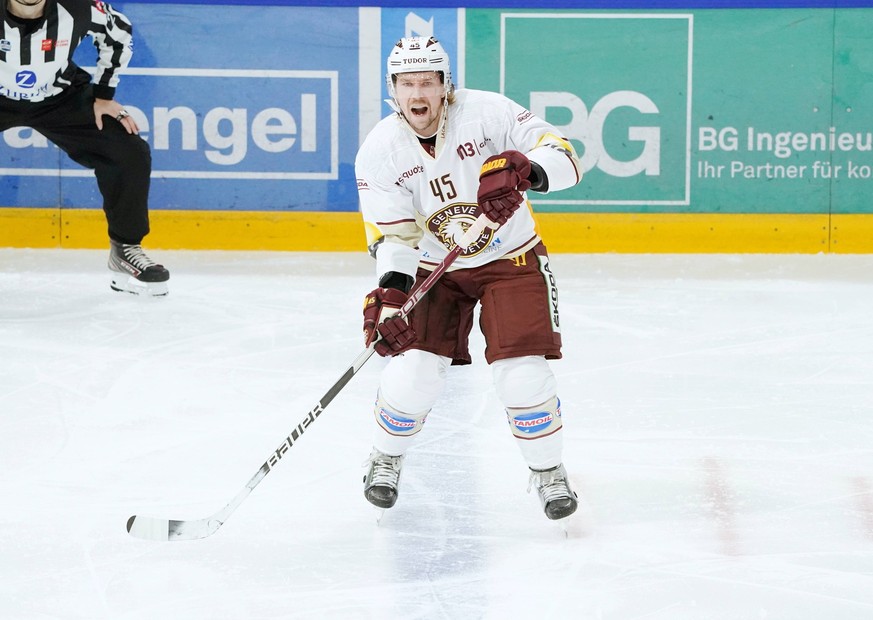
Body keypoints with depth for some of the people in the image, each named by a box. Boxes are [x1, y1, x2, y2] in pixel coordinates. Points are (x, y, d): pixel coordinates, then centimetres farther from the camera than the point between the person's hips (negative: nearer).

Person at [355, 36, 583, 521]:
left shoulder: (486, 112, -19)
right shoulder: (379, 152, -12)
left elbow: (562, 155, -22)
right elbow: (393, 236, -14)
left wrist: (524, 169, -43)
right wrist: (389, 294, -30)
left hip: (512, 260, -1)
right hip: (434, 268, 2)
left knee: (523, 373, -13)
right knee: (414, 368, -11)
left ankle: (549, 470, 11)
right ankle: (386, 458, 19)